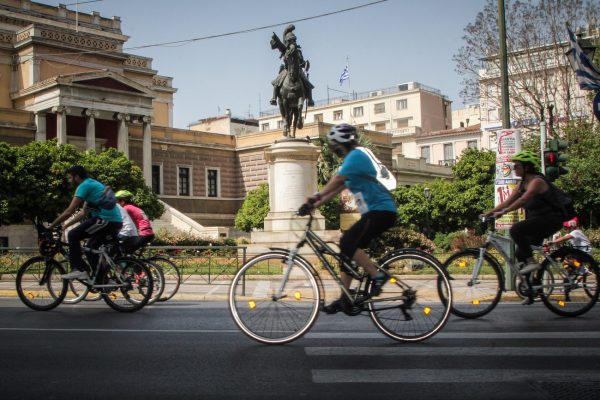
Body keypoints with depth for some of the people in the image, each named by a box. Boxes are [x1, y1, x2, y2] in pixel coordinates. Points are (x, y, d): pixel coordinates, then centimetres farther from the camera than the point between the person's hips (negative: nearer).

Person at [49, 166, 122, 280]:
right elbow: (84, 213, 29)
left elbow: (69, 211, -9)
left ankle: (78, 270, -9)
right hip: (116, 222, 10)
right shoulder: (93, 184, 25)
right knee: (92, 246, 20)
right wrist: (65, 225, 29)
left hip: (105, 219, -10)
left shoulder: (84, 186, -4)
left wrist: (51, 226, -1)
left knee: (73, 235, -6)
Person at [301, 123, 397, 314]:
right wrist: (316, 204, 6)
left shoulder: (356, 156, -11)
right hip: (374, 212, 10)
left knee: (348, 243, -20)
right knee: (348, 248, 7)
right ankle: (344, 299, 11)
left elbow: (337, 180, -25)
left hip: (381, 211, -10)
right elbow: (337, 187, 16)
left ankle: (377, 275, -11)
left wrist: (316, 196, -30)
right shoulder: (352, 159, 20)